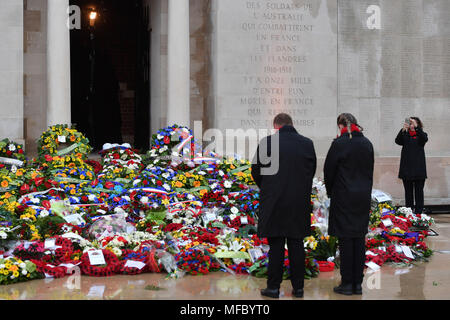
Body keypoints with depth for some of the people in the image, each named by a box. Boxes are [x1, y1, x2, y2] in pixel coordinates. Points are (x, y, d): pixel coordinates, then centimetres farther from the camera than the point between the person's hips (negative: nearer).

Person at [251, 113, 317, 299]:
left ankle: (273, 287, 7)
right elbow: (312, 171, 10)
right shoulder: (307, 143, 1)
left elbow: (256, 171, 0)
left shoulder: (267, 142, -8)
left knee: (276, 246, 4)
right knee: (296, 245, 9)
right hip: (300, 203, 3)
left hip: (274, 202, -2)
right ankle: (298, 287, 13)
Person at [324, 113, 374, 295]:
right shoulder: (367, 144, 4)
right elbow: (370, 170, 12)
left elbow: (329, 170, -5)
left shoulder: (339, 144, -13)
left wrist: (330, 191, 11)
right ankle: (357, 283, 13)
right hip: (363, 197, 5)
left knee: (346, 241, -1)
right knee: (359, 239, 9)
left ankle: (347, 283, 3)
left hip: (344, 198, -5)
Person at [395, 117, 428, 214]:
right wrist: (403, 130, -25)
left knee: (419, 191, -2)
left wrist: (416, 127, -26)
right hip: (406, 169, 1)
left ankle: (418, 213, 0)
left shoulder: (421, 135, 8)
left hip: (419, 169, -1)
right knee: (408, 192, 5)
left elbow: (424, 139, -15)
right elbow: (398, 141, -9)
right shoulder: (405, 135, 10)